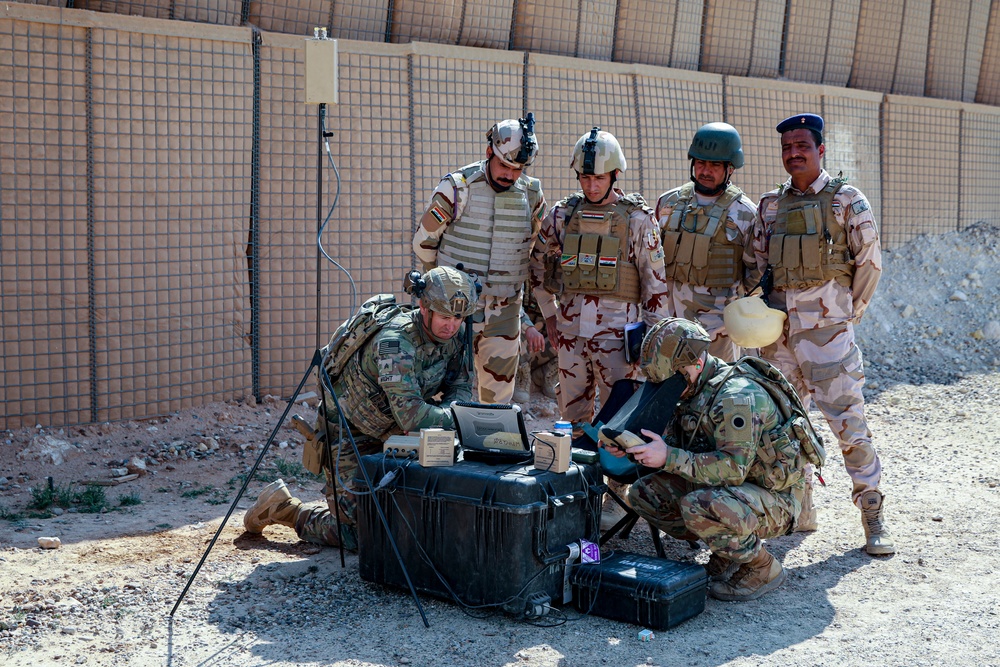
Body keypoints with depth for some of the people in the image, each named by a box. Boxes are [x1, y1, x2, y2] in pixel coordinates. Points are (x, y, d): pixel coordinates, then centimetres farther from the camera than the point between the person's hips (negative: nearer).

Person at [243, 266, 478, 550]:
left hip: (390, 433, 8)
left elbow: (461, 387, 0)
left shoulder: (455, 334, -8)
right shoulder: (394, 340, -33)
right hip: (349, 435, -8)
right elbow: (411, 416, -40)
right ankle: (282, 506, 11)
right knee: (361, 533, -9)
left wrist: (441, 413, -22)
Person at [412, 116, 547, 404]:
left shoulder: (532, 194, 4)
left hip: (504, 311, 4)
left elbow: (537, 248, 19)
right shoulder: (457, 187, -8)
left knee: (500, 392, 10)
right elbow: (424, 241, 1)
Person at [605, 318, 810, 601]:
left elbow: (733, 467, -32)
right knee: (644, 493, 0)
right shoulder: (693, 392, 5)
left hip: (775, 502, -9)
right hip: (725, 491, 9)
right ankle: (727, 555, 8)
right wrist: (630, 449, -9)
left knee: (697, 506, -36)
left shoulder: (737, 396, -24)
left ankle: (762, 568, -10)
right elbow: (672, 447, 9)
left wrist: (669, 457, -33)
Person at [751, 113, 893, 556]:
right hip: (779, 328, 5)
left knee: (847, 417, -8)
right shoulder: (770, 205, 11)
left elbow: (870, 261, 1)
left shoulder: (845, 200, -1)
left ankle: (873, 517, 1)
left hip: (828, 325, -5)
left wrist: (851, 313, 1)